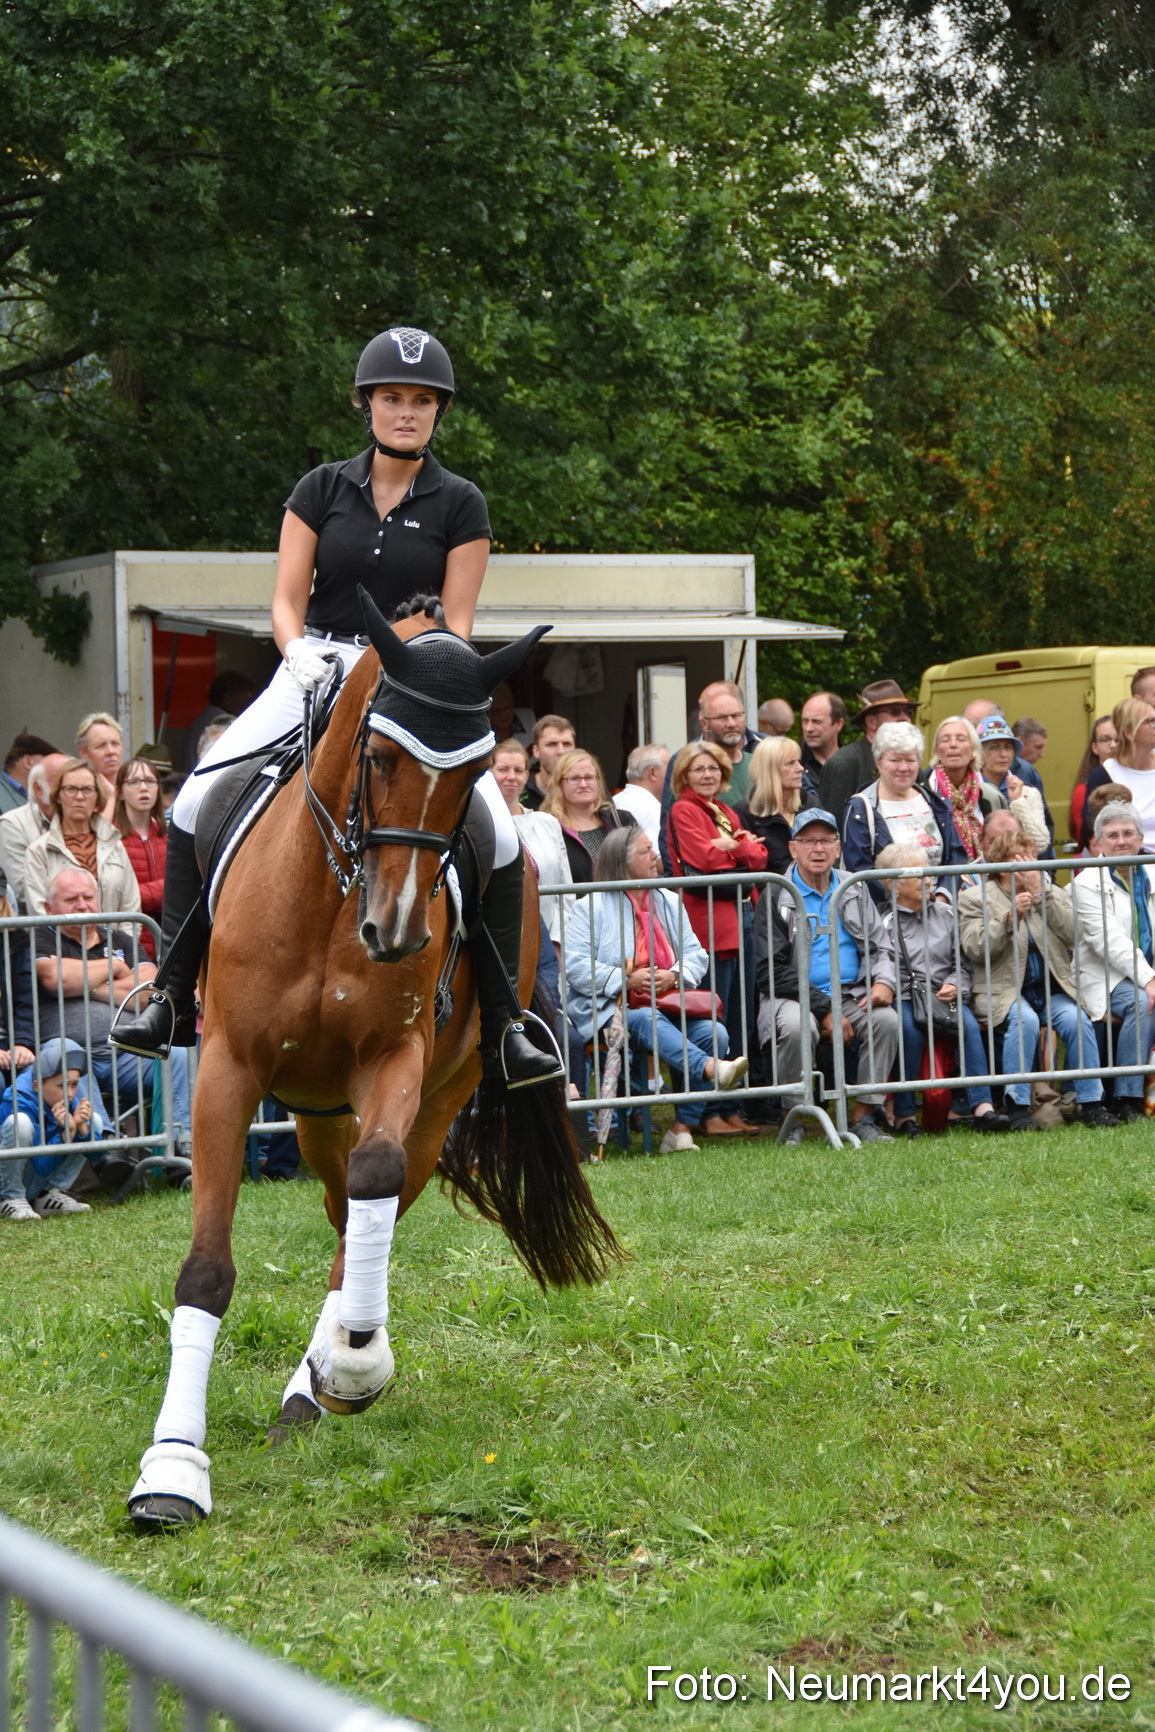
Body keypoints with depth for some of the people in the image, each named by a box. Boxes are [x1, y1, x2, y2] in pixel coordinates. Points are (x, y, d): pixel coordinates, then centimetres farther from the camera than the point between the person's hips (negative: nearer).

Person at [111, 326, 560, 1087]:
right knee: (196, 803, -17)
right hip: (314, 672, 1)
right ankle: (174, 998, -9)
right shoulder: (323, 490, 5)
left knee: (499, 839, -20)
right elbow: (286, 601, 3)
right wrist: (300, 655, -17)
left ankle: (502, 1023, -7)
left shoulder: (460, 506, 1)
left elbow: (456, 624, -2)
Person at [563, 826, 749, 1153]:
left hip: (667, 1007, 5)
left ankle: (682, 1129, -21)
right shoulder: (591, 906, 1)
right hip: (611, 1012, -5)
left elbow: (696, 955, 14)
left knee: (713, 1032, -22)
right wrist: (626, 980, -17)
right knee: (648, 1022, -38)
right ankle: (711, 1069, -60)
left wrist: (673, 976, -8)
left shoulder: (669, 902, 19)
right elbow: (575, 966, -9)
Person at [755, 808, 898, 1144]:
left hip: (851, 995, 4)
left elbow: (880, 944, 15)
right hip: (795, 998, -4)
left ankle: (864, 1115, -15)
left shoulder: (854, 890, 14)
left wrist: (884, 981, -10)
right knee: (797, 1027, -36)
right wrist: (824, 1010, -15)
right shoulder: (776, 898, -1)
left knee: (886, 1019, -25)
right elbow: (772, 969, -8)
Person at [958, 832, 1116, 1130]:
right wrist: (1010, 918, -22)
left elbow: (1072, 934, -4)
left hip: (1052, 990, 3)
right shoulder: (974, 898, 4)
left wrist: (1041, 894, -11)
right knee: (1025, 1020, -34)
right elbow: (975, 949, -10)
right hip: (1004, 991, -3)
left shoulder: (1051, 892, 14)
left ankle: (1090, 1103, -17)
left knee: (1076, 1019, -26)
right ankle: (1017, 1105, -26)